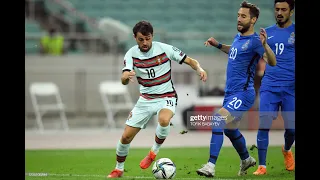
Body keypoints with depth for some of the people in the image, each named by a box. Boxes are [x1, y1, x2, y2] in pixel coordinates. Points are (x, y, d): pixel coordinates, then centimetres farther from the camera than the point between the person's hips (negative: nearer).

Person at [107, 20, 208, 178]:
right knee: (126, 137, 0)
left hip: (166, 98, -3)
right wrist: (127, 76, -47)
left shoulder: (164, 49, -12)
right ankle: (118, 169, 25)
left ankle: (154, 151, -10)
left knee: (163, 120, -37)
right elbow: (123, 80, -22)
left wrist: (199, 69, -27)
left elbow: (190, 61, -4)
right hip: (145, 99, 3)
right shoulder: (131, 54, -9)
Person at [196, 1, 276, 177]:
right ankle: (246, 160, 47)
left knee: (219, 119, -26)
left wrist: (264, 45, -43)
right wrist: (218, 45, 22)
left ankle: (211, 166, -28)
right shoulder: (238, 37, 11)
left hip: (243, 94, -9)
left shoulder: (254, 41, -15)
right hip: (230, 92, 9)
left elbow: (272, 62, -27)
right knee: (230, 130, 23)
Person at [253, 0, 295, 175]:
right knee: (263, 124, -11)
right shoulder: (267, 32, 11)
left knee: (291, 128, 0)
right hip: (269, 86, 2)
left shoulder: (294, 31, 2)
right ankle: (262, 166, -6)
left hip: (290, 87, -1)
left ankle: (287, 150, 34)